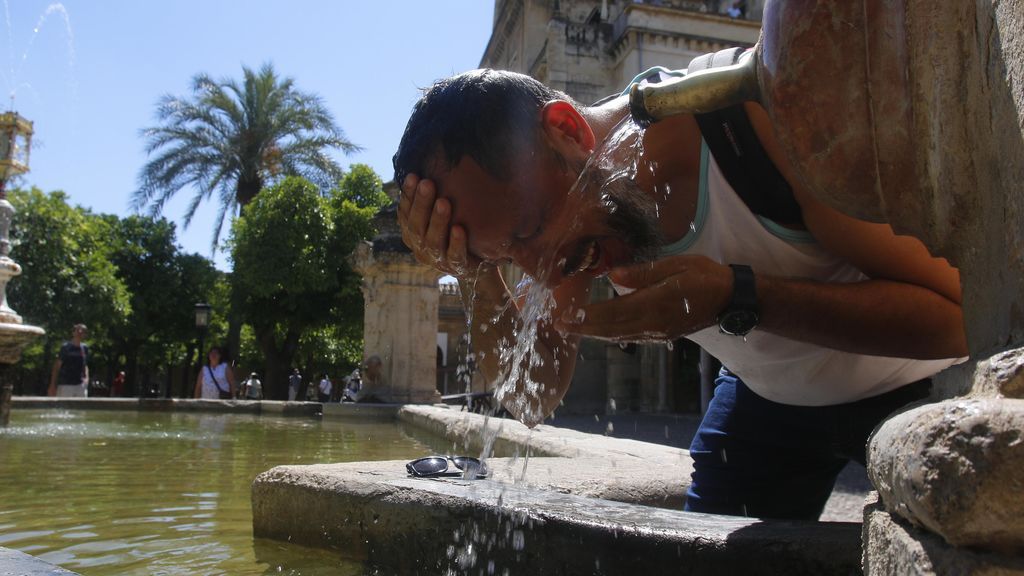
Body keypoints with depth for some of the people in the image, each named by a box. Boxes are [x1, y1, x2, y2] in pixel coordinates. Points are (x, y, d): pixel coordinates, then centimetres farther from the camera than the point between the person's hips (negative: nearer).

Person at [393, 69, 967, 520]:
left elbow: (953, 318, -31)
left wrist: (736, 297, -44)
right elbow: (534, 399, -14)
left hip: (910, 381, -3)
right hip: (766, 392, 4)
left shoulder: (760, 111, -35)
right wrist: (480, 277, -32)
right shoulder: (569, 198, -18)